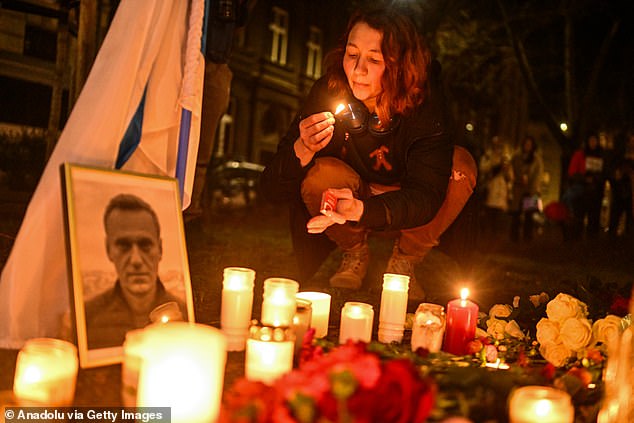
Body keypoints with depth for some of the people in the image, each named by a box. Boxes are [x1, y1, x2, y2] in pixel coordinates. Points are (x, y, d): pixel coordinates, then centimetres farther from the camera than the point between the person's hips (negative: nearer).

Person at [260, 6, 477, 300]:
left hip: (406, 211, 0)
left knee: (461, 165, -26)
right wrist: (303, 149, -44)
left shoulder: (422, 102, -24)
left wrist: (361, 208, -51)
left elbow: (427, 195, -33)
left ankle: (404, 262, -5)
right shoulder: (328, 93, -21)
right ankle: (355, 254, 0)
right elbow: (272, 190, -21)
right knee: (321, 174, -30)